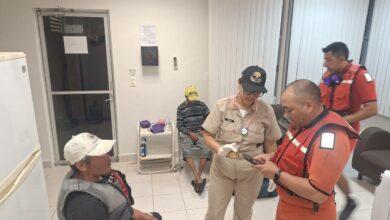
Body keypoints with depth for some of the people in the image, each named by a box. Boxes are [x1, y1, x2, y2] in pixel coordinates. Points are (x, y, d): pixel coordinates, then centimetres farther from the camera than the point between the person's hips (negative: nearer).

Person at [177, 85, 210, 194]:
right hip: (186, 133, -1)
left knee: (206, 150, -28)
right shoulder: (181, 108, 1)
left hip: (200, 132, 2)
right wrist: (190, 133, -17)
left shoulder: (202, 105, 8)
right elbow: (179, 126, -3)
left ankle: (197, 179, -21)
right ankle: (199, 179, -36)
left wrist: (203, 130, -10)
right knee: (187, 151, -32)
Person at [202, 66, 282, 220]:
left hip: (251, 172, 1)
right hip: (221, 169, 0)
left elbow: (270, 143, 1)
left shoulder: (267, 111, -9)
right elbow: (207, 135, -9)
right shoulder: (222, 106, -12)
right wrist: (219, 149, -28)